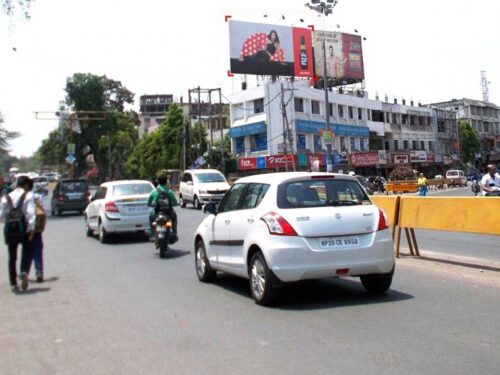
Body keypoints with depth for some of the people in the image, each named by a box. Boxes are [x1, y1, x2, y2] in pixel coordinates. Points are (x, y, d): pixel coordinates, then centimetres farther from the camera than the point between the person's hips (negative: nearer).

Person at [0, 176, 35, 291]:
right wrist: (31, 229, -12)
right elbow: (31, 213, -10)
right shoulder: (28, 195, -1)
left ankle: (13, 283, 12)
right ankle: (24, 271, -16)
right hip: (23, 226, -3)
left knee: (12, 256, 11)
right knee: (27, 252, 11)